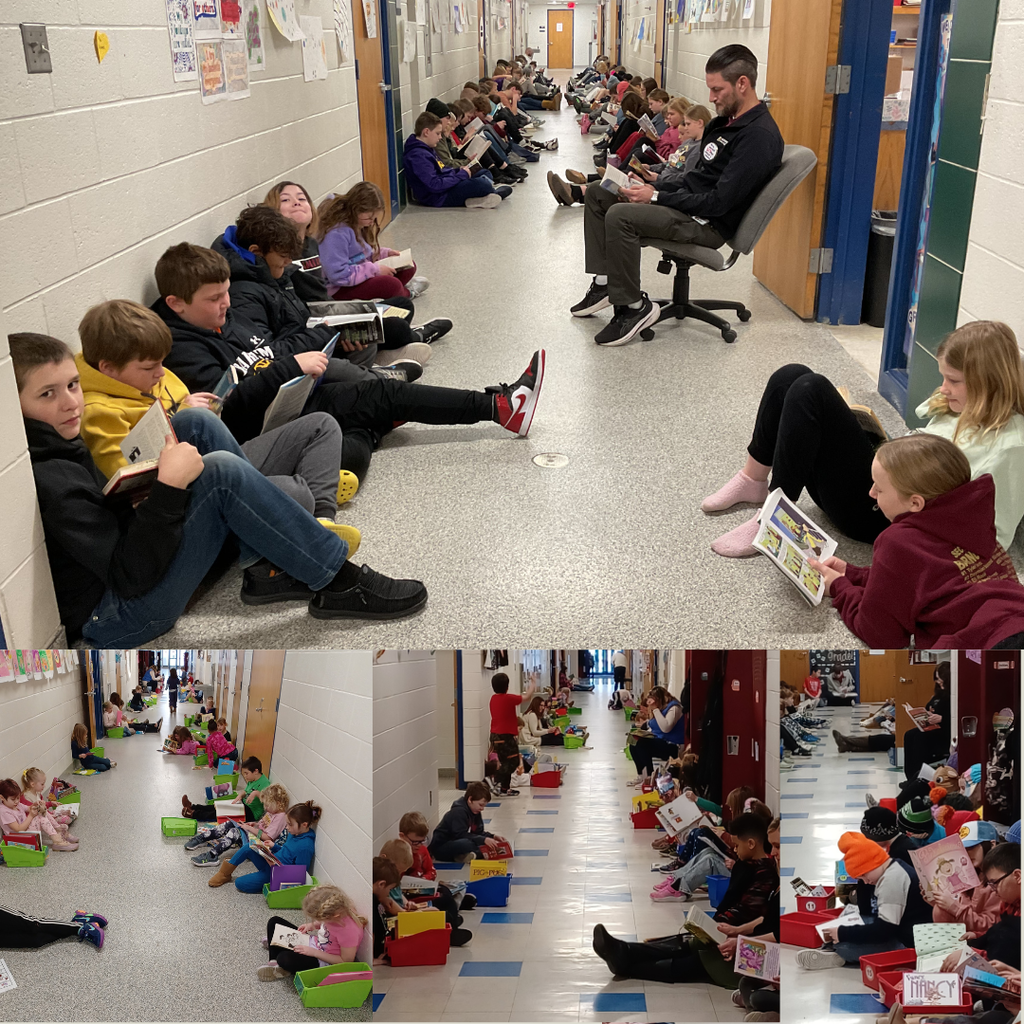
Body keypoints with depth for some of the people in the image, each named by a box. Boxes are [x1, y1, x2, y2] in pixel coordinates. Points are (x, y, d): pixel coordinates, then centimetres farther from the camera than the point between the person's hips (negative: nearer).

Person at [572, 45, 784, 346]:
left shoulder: (759, 135, -19)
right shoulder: (727, 121, 12)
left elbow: (720, 202, -23)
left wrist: (657, 197, -18)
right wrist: (656, 183, 2)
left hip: (708, 223, -11)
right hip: (688, 201, 11)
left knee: (620, 215, -30)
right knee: (598, 193, 9)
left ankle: (635, 307, -15)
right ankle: (604, 283, 8)